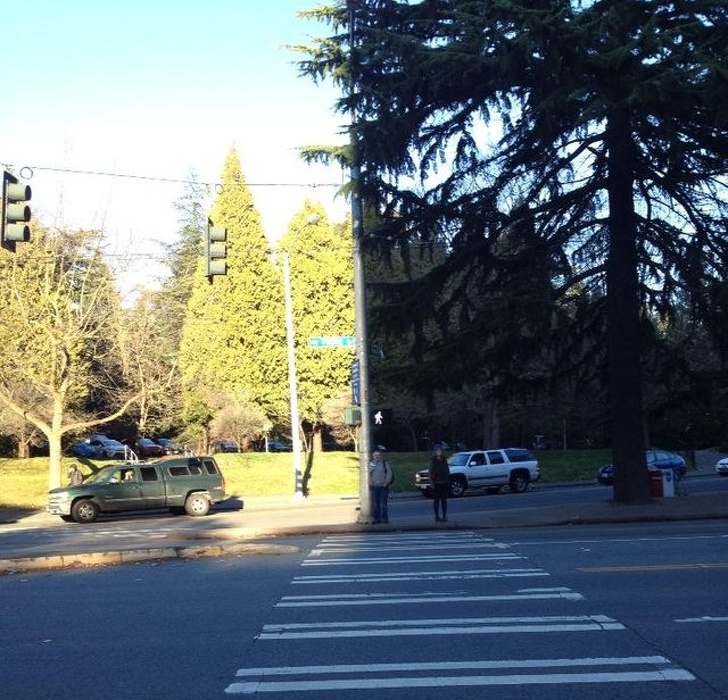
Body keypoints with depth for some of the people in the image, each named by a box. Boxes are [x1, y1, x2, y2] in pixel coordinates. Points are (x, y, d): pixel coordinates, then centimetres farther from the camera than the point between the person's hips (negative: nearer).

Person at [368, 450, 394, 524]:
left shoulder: (384, 463, 5)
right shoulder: (371, 464, 10)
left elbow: (389, 473, 0)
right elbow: (368, 474, 9)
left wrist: (387, 482, -8)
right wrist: (370, 482, -4)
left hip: (383, 487, -2)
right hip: (374, 487, 2)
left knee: (384, 503, -3)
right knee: (375, 504, 2)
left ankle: (385, 518, 2)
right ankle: (377, 519, 8)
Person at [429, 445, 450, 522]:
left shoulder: (444, 459, 10)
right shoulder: (433, 460, -2)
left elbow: (447, 470, 14)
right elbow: (431, 471, -5)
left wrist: (448, 480, 7)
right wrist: (432, 481, -12)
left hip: (444, 482, 4)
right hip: (437, 482, -4)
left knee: (444, 499, 5)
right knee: (437, 499, 0)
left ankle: (444, 516, 8)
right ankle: (437, 516, 4)